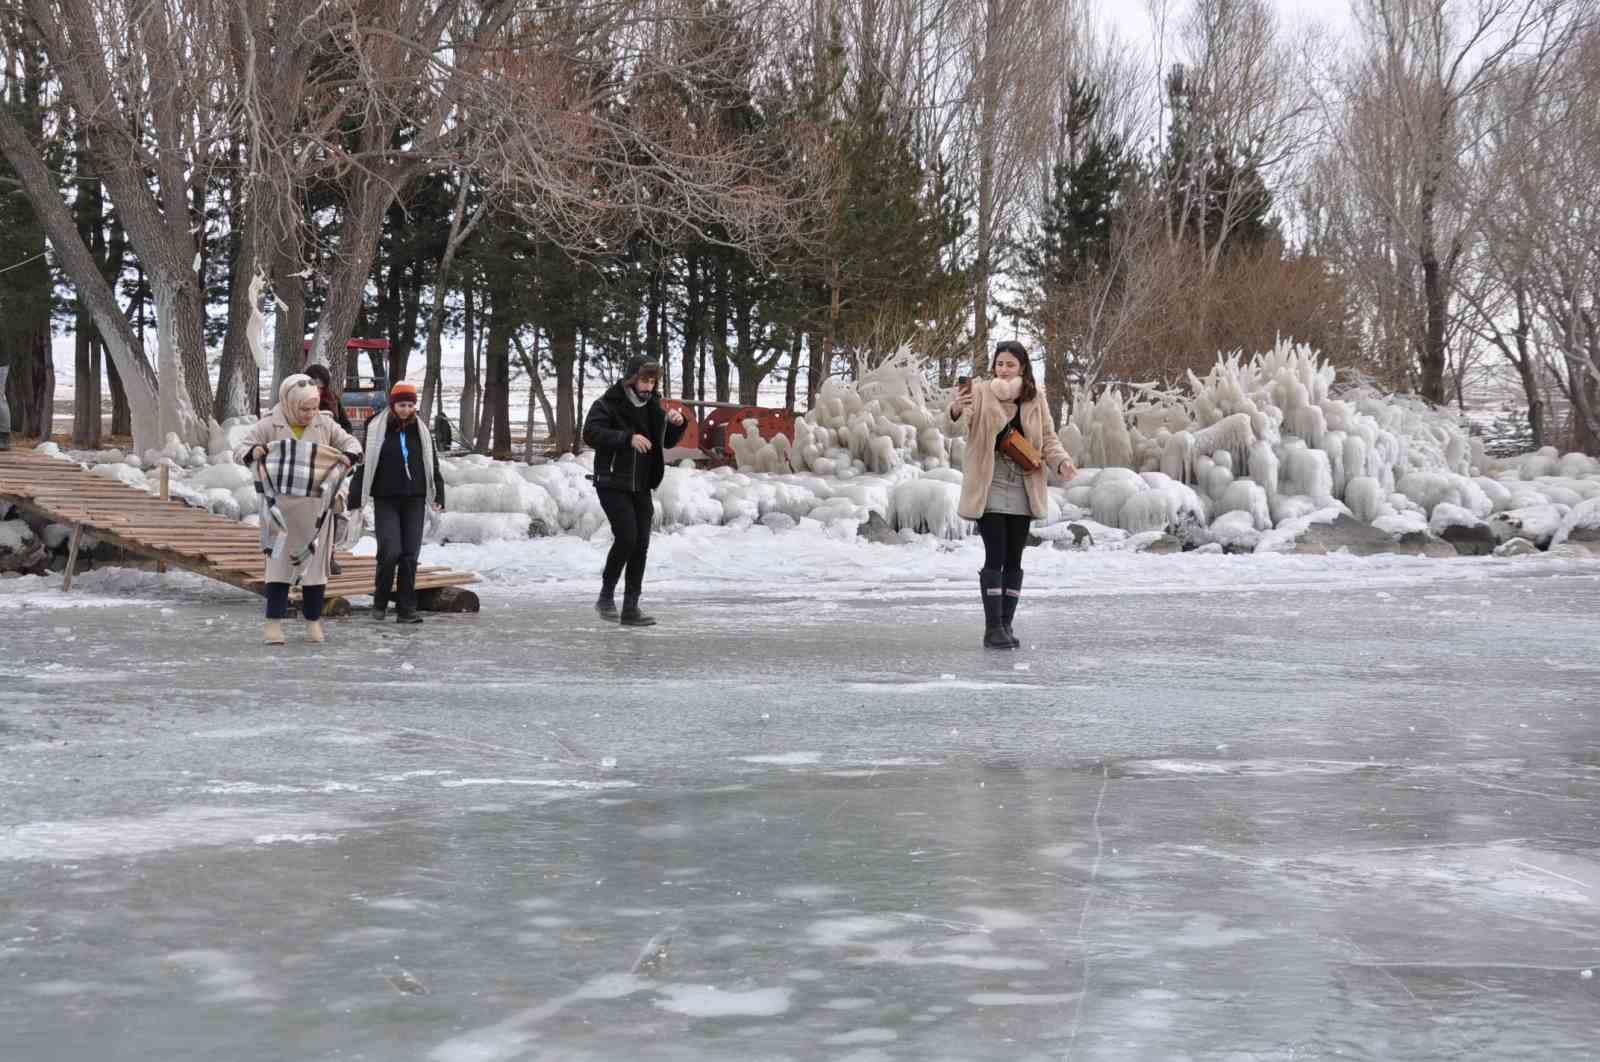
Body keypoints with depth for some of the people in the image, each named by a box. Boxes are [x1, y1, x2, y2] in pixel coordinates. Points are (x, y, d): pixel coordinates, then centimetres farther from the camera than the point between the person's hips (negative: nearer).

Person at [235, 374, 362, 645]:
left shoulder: (324, 424, 0)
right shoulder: (270, 425, -6)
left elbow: (350, 442, 9)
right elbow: (239, 450, -5)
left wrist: (349, 456, -14)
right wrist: (252, 452, -29)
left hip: (316, 507, 2)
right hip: (281, 506, -2)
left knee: (315, 561, 8)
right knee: (279, 561, -1)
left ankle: (313, 621, 20)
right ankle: (274, 623, 1)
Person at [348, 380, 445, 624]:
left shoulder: (421, 432, 8)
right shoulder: (377, 431, -2)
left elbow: (433, 467, 13)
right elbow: (364, 465, -1)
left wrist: (438, 497, 5)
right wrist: (356, 501, -3)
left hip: (414, 502, 3)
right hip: (386, 501, -3)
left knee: (410, 555, 0)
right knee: (390, 552, -12)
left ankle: (406, 609, 4)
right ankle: (380, 602, 8)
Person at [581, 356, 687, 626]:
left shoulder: (653, 406, 11)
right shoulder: (608, 404, -9)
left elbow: (667, 442, 19)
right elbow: (591, 433, -22)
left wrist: (677, 425, -3)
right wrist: (628, 438, -31)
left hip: (641, 487, 6)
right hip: (613, 484, -6)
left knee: (641, 544, 2)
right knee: (626, 536, -17)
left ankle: (630, 608, 6)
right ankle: (606, 596, 1)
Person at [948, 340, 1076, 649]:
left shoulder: (1036, 398, 5)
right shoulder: (980, 392, -6)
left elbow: (1048, 437, 11)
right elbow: (961, 426, -21)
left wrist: (1061, 461, -8)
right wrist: (957, 411, -44)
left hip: (1023, 489, 4)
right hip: (989, 488, -4)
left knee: (1014, 560, 8)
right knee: (995, 557, -10)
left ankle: (1006, 625, 15)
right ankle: (993, 628, -6)